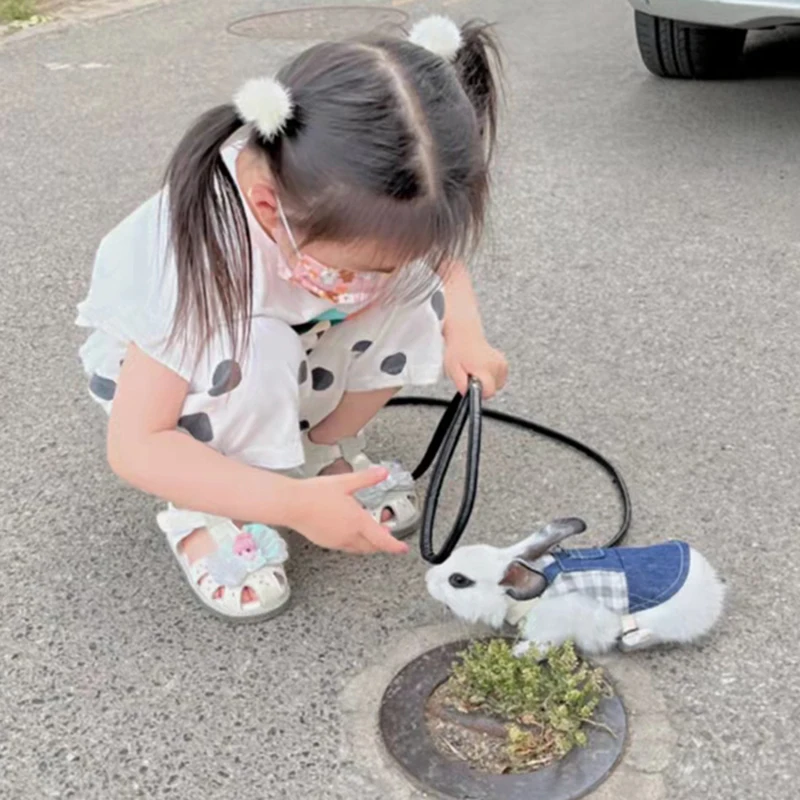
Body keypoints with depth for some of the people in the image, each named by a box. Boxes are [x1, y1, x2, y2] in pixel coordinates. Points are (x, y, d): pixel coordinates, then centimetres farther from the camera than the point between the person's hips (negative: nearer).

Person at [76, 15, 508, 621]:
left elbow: (440, 246, -3)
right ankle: (201, 515, -11)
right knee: (256, 356, -38)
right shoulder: (201, 257, -42)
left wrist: (465, 334, -23)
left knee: (418, 287, -19)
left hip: (293, 345, 5)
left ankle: (322, 451, 1)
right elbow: (135, 446, -38)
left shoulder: (363, 200, -27)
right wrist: (297, 506, -42)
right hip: (158, 360, -5)